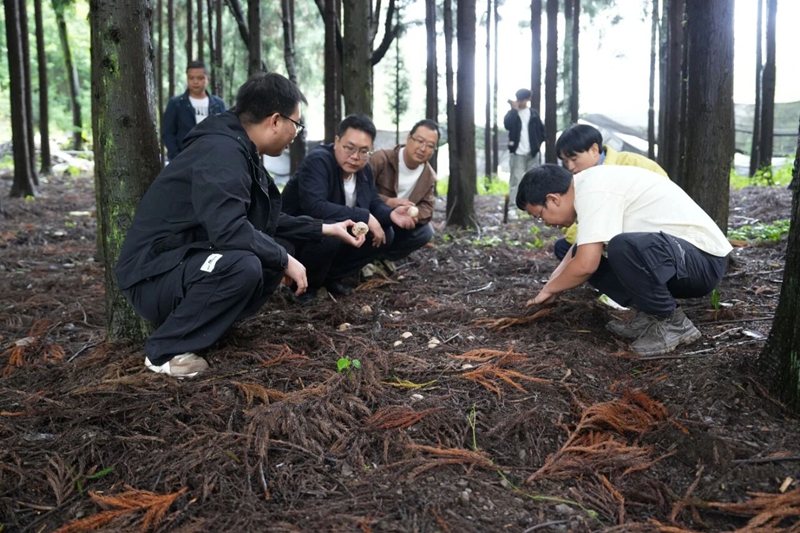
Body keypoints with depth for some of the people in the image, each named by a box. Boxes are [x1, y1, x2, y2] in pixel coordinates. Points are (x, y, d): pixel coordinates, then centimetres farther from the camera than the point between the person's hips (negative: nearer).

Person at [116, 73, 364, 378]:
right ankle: (165, 350, -14)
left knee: (278, 247, 2)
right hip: (153, 275, -9)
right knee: (242, 266, -33)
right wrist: (284, 260, -19)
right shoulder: (222, 152, -22)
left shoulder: (240, 151, 8)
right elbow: (228, 230, -34)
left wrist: (325, 229, 18)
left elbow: (267, 222, 18)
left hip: (188, 261, 9)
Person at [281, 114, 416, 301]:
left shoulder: (364, 169, 1)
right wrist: (364, 217, -34)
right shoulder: (318, 161, -25)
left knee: (386, 234, -5)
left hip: (340, 234, 8)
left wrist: (390, 214, -19)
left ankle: (332, 277, 6)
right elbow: (314, 206, -38)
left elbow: (374, 204, 6)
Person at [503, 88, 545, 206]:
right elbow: (507, 125, -15)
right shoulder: (512, 113, 5)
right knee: (516, 181, -9)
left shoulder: (534, 113, 10)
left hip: (532, 153, 3)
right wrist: (514, 110, -14)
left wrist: (538, 143, 4)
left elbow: (542, 130, 16)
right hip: (517, 153, -3)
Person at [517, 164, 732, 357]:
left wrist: (549, 289, -5)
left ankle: (672, 324, -12)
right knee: (589, 253, 8)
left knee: (623, 247, -36)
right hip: (675, 252, 10)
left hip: (704, 259, -10)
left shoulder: (593, 190, -19)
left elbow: (586, 265, -23)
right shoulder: (591, 183, 10)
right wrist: (553, 281, 16)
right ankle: (650, 316, 7)